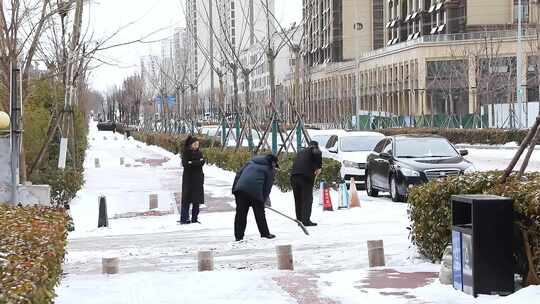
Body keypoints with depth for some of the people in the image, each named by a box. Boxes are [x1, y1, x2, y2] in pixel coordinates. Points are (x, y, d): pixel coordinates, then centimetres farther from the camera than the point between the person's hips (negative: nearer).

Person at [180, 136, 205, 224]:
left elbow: (202, 162, -4)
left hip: (198, 178, 5)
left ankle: (195, 218, 11)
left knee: (197, 199, 4)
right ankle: (184, 218, -4)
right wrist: (198, 162, -16)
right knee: (187, 198, -5)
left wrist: (191, 163, -17)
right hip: (188, 178, -5)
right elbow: (184, 163, -15)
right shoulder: (186, 152, -3)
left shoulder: (199, 152, 10)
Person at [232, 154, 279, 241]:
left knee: (240, 214, 7)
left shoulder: (250, 162, 26)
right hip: (255, 191, -4)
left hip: (240, 189, 4)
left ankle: (238, 236, 8)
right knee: (260, 214, 11)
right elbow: (267, 187, 7)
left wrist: (235, 188, 21)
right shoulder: (270, 170, 11)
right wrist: (264, 200, 15)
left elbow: (238, 174, 21)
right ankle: (265, 233, 21)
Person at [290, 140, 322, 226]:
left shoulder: (301, 152, 31)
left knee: (298, 200, 12)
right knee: (307, 200, -4)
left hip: (294, 176, 6)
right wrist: (319, 167, -4)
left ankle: (299, 220, 14)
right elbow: (318, 154, -14)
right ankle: (306, 220, -9)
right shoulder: (314, 149, 10)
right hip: (306, 177, -6)